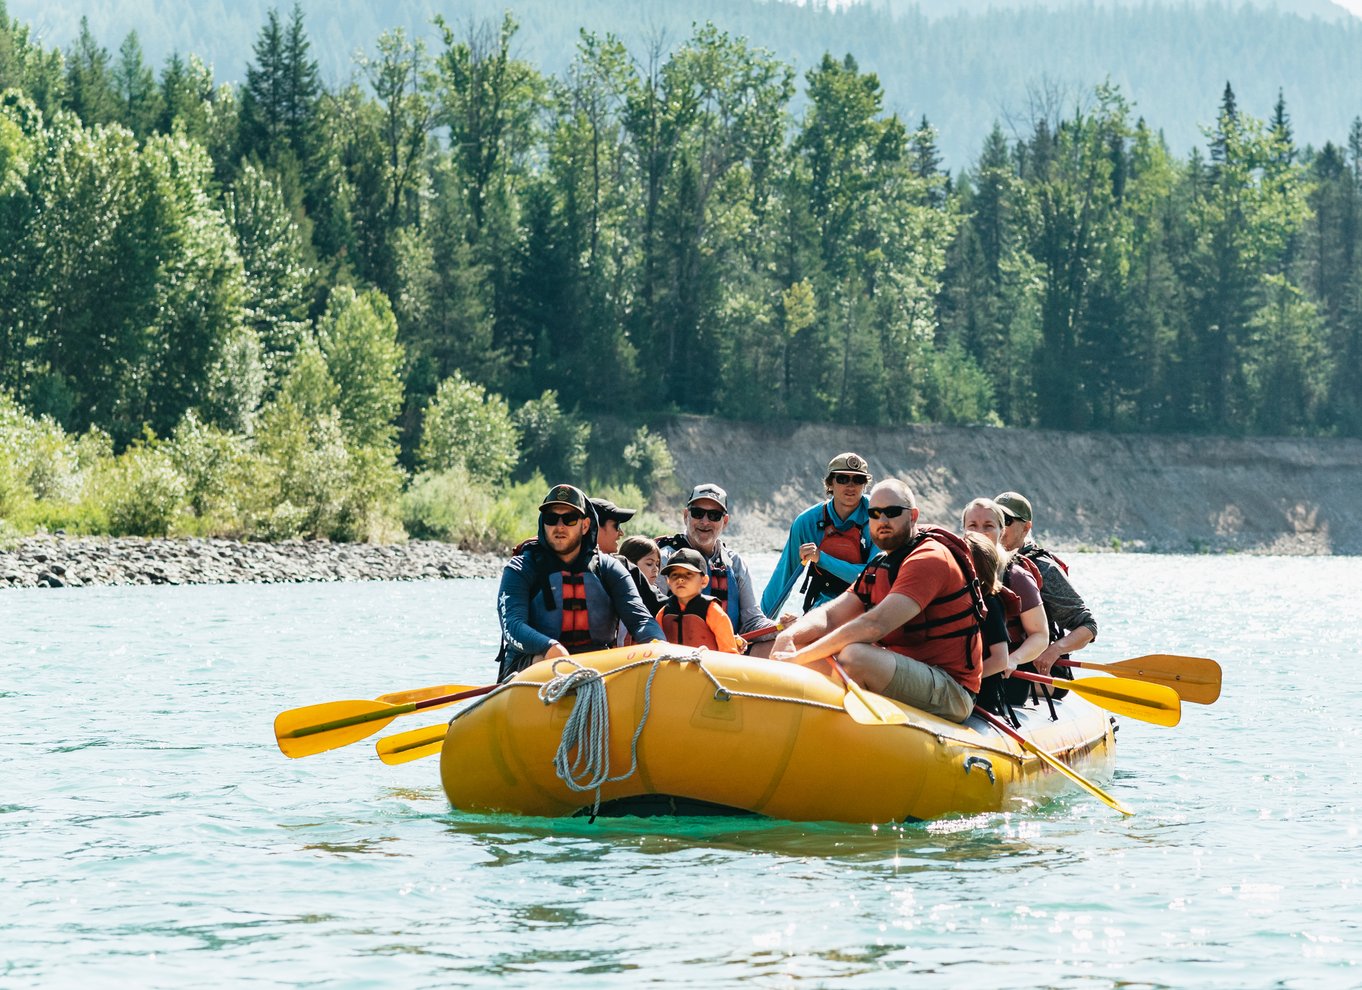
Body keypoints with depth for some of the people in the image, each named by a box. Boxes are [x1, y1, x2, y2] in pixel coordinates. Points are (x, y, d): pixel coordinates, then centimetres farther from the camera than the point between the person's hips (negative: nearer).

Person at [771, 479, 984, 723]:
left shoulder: (930, 559, -14)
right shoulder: (879, 566, 17)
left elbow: (875, 625, -26)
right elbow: (830, 615, 8)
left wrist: (799, 658, -26)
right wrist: (788, 637, -15)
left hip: (951, 692, -9)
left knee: (854, 655, -33)